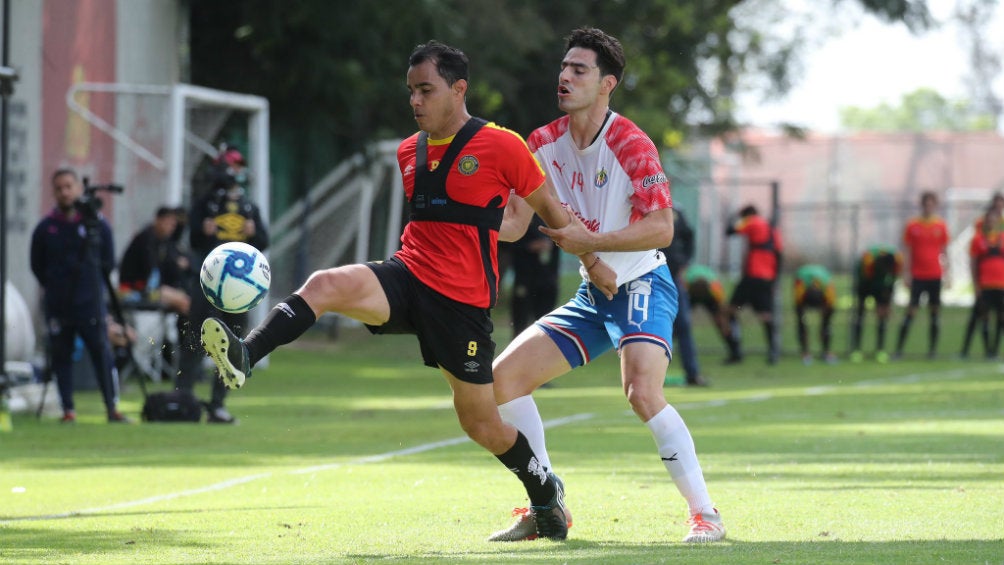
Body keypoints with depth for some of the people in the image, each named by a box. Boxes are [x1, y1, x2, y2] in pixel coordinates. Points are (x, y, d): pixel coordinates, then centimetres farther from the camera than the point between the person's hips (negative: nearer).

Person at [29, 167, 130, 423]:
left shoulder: (97, 224, 3)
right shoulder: (45, 228, 3)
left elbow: (108, 262, 10)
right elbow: (37, 267, 12)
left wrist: (94, 287, 7)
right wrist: (54, 287, 9)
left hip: (91, 303, -1)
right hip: (57, 305, 1)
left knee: (102, 352, -6)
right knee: (61, 356, 2)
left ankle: (112, 408, -2)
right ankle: (68, 409, 9)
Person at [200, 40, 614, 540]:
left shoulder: (502, 146, -5)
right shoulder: (409, 152, 12)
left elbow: (549, 207, 7)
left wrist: (594, 263, 11)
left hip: (464, 299, -4)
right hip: (407, 274, 4)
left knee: (480, 423, 4)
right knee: (325, 285, -27)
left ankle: (546, 492, 29)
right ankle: (243, 358, -40)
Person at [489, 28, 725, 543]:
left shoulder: (631, 146, -18)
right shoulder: (546, 143, 2)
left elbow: (661, 229, -24)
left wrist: (592, 241, -27)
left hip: (642, 287, -8)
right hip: (591, 294, 8)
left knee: (642, 390, -30)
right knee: (504, 375, 2)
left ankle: (705, 514, -22)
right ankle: (547, 507, 10)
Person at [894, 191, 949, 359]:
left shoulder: (941, 226, 5)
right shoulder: (912, 226, 1)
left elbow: (944, 252, 10)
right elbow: (908, 252, 2)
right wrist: (907, 275, -4)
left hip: (935, 275, 2)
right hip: (917, 275, -2)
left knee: (934, 312, 4)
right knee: (910, 312, -6)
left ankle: (932, 349, 10)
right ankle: (899, 349, -3)